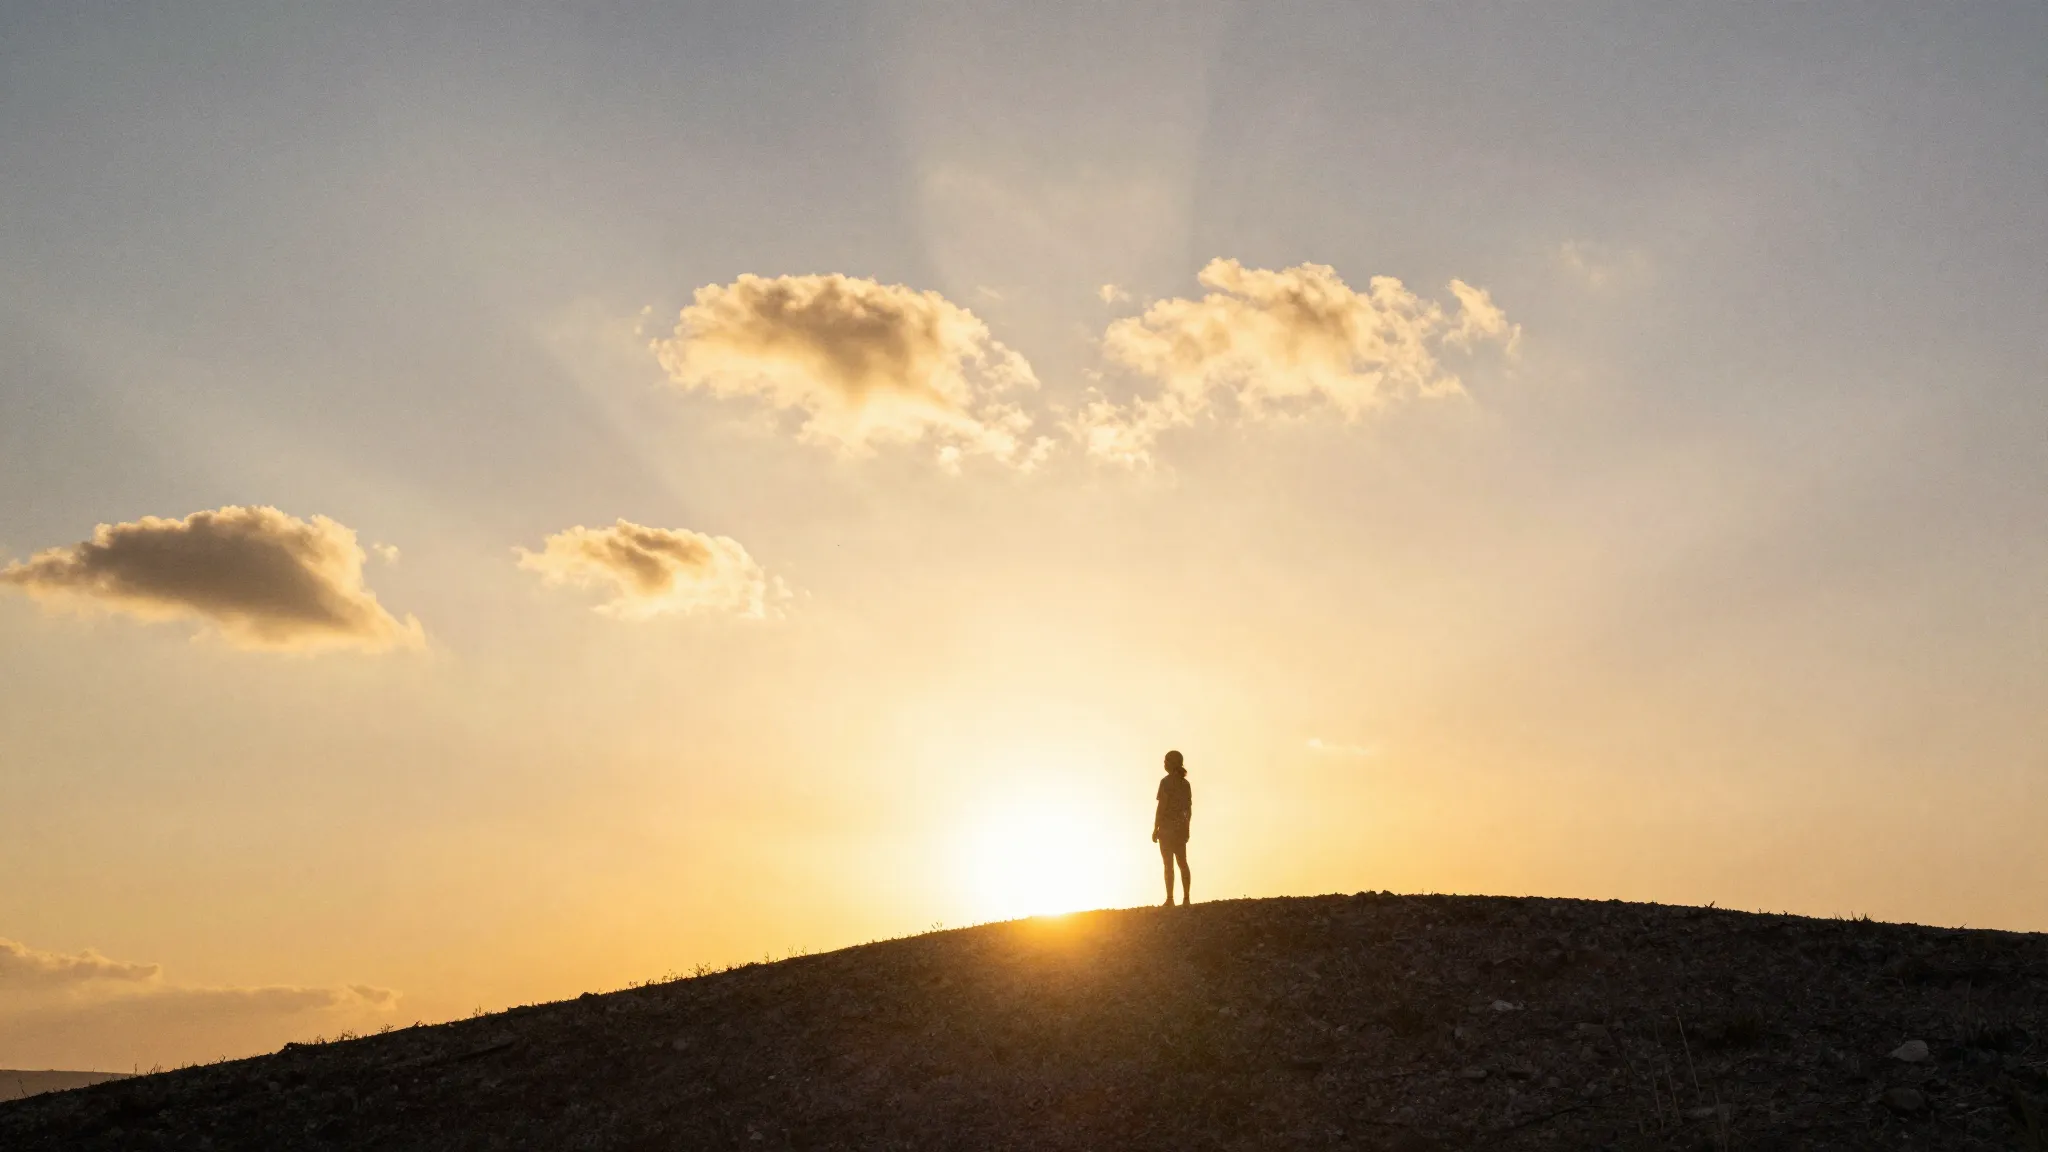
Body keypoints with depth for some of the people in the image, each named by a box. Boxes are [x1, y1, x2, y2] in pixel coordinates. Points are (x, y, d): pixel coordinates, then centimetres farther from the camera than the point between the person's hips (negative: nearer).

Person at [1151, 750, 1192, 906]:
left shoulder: (1166, 782, -11)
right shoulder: (1185, 783, 8)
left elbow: (1161, 807, -14)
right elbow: (1189, 809, 12)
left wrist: (1155, 829, -10)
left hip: (1167, 827, -6)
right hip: (1181, 827, 6)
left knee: (1168, 864, -4)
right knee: (1182, 863, 10)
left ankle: (1170, 899, -7)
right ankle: (1186, 898, 9)